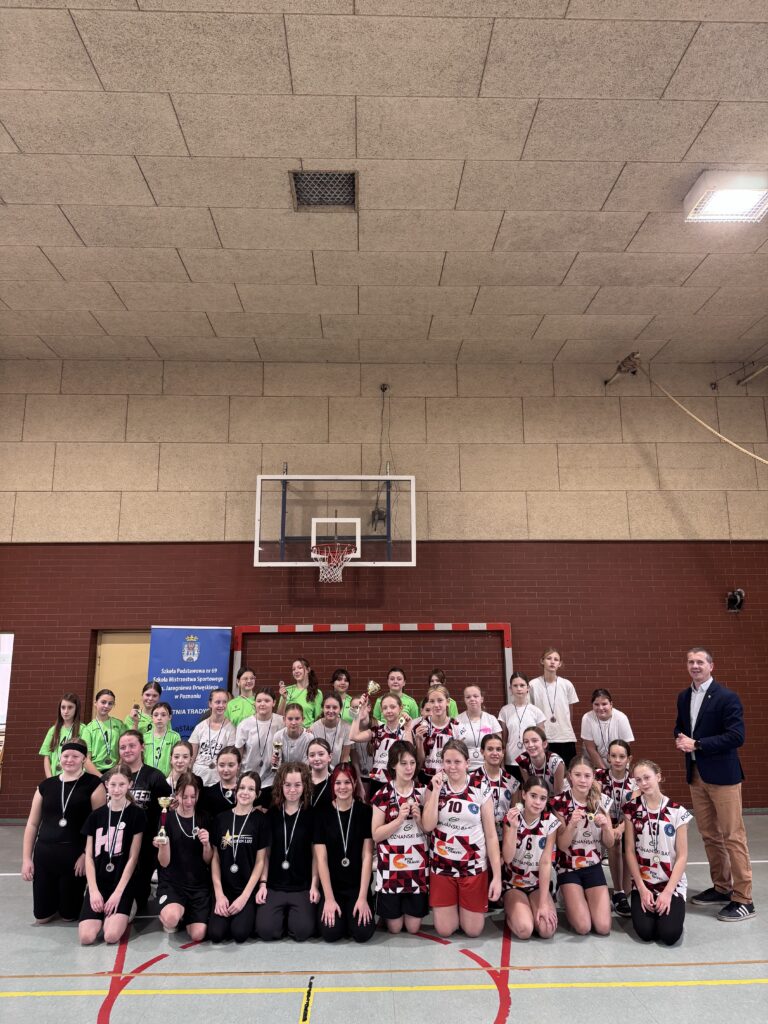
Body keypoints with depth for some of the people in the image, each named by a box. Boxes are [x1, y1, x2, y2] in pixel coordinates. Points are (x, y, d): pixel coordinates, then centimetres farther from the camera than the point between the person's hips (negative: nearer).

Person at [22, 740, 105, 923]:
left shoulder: (93, 784, -7)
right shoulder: (46, 785, 7)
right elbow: (32, 824, 11)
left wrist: (87, 854, -15)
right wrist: (26, 858, 6)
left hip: (75, 855, -4)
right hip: (44, 854, 4)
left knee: (68, 915, 7)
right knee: (41, 916, 11)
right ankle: (56, 897, 42)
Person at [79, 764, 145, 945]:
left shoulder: (136, 815, -5)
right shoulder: (96, 815, 5)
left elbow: (133, 858, -6)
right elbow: (89, 856, 4)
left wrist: (118, 892, -13)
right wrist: (94, 890, -8)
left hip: (123, 882, -3)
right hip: (98, 882, 3)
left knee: (111, 936, -21)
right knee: (86, 937, -17)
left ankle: (124, 910, 10)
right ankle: (104, 914, 15)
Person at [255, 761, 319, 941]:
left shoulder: (311, 814, 0)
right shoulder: (271, 814, 4)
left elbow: (316, 853, 1)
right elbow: (266, 852, 7)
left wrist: (314, 885, -6)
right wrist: (262, 883, -1)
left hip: (303, 887, -1)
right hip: (274, 886, 1)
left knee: (302, 931, -19)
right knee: (266, 931, -17)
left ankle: (293, 916, 13)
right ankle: (283, 916, 14)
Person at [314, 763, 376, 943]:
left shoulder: (365, 811, -4)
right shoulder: (322, 812, -4)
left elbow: (367, 856, -7)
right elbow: (321, 858, -6)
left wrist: (363, 897, -12)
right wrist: (329, 898, -11)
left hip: (358, 885, 0)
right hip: (331, 886, 0)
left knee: (362, 933, -17)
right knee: (331, 933, -18)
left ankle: (356, 911, 14)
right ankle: (332, 908, 13)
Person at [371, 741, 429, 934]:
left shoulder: (423, 792, 0)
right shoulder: (383, 795, -7)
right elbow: (376, 835, -9)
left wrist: (419, 818, -15)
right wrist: (399, 819, -21)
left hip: (418, 867, 2)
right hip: (391, 867, -2)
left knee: (413, 927, 7)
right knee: (394, 927, 7)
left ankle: (411, 905, 36)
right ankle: (386, 909, 37)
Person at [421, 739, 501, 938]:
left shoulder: (481, 790, -6)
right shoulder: (435, 787, -3)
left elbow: (491, 835, -4)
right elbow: (427, 826, -14)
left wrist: (497, 876, -8)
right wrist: (436, 790, -18)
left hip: (474, 866, -1)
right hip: (442, 865, 1)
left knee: (473, 930, 6)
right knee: (444, 930, 5)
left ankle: (464, 905, 36)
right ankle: (453, 905, 35)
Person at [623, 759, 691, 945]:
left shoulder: (677, 812, -7)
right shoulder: (632, 809, -3)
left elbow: (682, 856, -6)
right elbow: (630, 851, -2)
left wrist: (667, 892, -13)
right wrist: (642, 889, -9)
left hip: (672, 884, -1)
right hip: (643, 883, 1)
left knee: (669, 934, -19)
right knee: (645, 932, -18)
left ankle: (668, 905, 11)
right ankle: (645, 905, 12)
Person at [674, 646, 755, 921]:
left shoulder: (727, 697, -12)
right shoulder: (684, 697, 9)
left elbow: (736, 736, -19)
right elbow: (680, 726, 20)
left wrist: (697, 744, -20)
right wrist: (680, 738, -3)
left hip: (722, 775, -7)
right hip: (695, 774, 7)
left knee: (733, 836, -1)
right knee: (709, 835, 15)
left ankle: (743, 899, 8)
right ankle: (721, 888, 28)